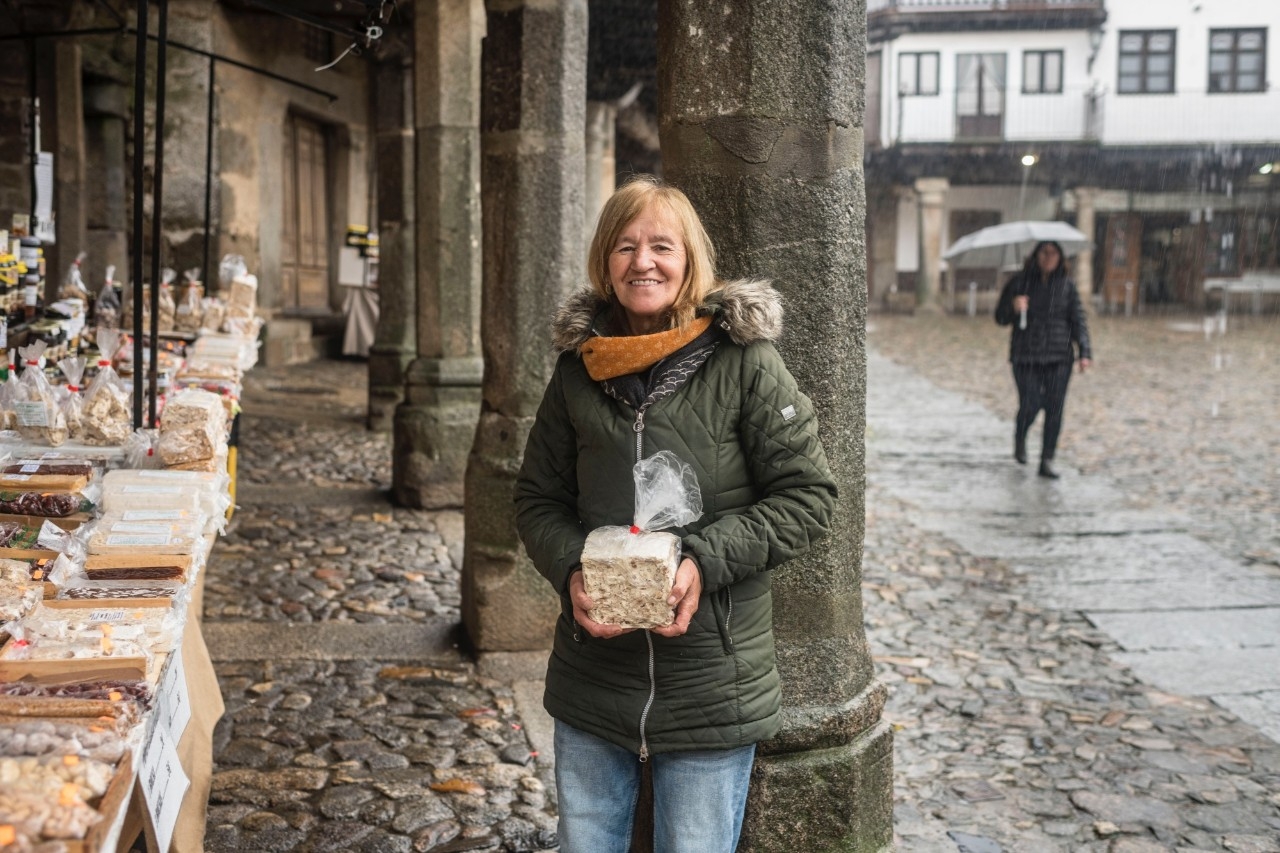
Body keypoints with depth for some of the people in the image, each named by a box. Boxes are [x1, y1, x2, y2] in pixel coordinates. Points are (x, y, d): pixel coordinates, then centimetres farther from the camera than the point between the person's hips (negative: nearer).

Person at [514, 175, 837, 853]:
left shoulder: (743, 360, -9)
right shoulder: (578, 369, 3)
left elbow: (806, 496, -10)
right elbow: (538, 498, 9)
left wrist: (704, 562, -21)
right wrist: (571, 572, -11)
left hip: (711, 687, -3)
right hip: (591, 683, 4)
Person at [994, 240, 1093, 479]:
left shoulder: (1067, 285, 5)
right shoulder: (1020, 281, 1)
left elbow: (1078, 320, 3)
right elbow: (1000, 317, 3)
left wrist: (1085, 352, -7)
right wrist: (1013, 308, -19)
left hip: (1059, 356, 2)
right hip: (1026, 355, -1)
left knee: (1055, 408, -3)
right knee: (1030, 405, -7)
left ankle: (1047, 461, 6)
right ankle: (1020, 437, 27)